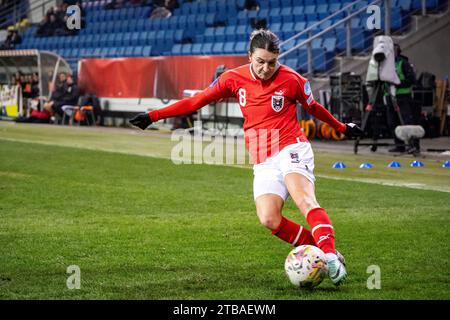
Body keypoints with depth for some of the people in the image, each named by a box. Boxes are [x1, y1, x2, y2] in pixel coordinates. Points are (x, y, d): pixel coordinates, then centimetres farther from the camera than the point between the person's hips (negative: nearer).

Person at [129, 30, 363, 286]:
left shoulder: (291, 79, -4)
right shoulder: (234, 79, 3)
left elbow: (314, 108, 15)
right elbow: (196, 102, 10)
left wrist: (342, 128, 26)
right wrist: (153, 116, 10)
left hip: (291, 150, -3)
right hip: (264, 163, 3)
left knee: (305, 200, -30)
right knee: (269, 219, -19)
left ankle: (331, 257, -38)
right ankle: (321, 249, -11)